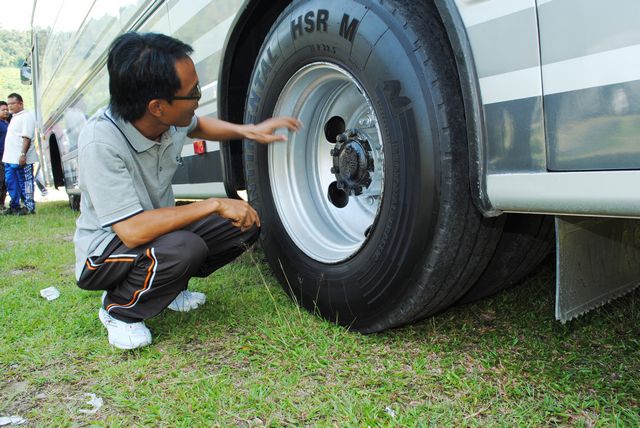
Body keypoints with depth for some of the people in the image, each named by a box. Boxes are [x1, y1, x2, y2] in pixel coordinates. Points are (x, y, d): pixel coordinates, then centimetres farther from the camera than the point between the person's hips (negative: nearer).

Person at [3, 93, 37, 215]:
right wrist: (7, 156, 20)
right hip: (9, 159, 9)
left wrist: (23, 154, -25)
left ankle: (29, 207, 1)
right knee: (11, 183, 12)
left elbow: (27, 137, -18)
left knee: (25, 183, -4)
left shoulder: (26, 116, -8)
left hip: (21, 159, -9)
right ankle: (14, 206, 20)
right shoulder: (14, 117, 20)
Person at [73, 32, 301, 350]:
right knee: (185, 248, -36)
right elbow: (133, 231, -36)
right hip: (104, 249, -7)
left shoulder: (171, 119, -12)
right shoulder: (100, 142, -32)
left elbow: (196, 126, 14)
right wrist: (215, 205, -31)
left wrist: (249, 131, -2)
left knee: (245, 224, -7)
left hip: (157, 227, 7)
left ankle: (167, 288, 9)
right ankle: (118, 310, -6)